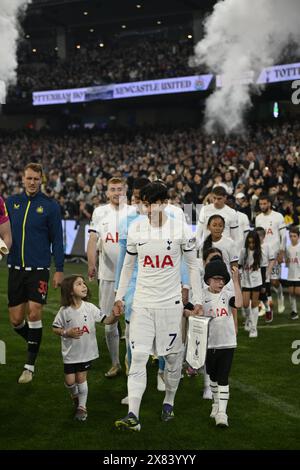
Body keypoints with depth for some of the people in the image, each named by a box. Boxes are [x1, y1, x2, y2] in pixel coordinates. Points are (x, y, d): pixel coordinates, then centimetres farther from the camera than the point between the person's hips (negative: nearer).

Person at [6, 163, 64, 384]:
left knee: (34, 313, -11)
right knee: (16, 319, 5)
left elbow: (57, 239, 0)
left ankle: (30, 365, 0)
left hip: (39, 268, -3)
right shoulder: (11, 202, 6)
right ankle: (34, 343, 34)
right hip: (16, 268, 3)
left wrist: (59, 270, -3)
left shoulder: (50, 206, -2)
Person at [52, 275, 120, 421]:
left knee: (81, 378, 7)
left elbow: (106, 321, -9)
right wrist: (67, 333, -18)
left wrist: (115, 316, -29)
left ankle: (82, 406, 23)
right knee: (70, 380, 6)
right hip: (70, 353, 0)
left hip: (86, 351, 0)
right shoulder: (64, 311, -12)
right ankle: (74, 395, 40)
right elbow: (55, 328, -1)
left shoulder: (90, 308, -8)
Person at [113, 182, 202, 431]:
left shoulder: (181, 229, -4)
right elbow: (128, 265, 14)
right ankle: (133, 415, -10)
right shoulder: (136, 229, 3)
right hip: (142, 303, 1)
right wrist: (119, 296, 15)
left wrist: (198, 300, 3)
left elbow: (193, 266, 4)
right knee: (138, 356, -7)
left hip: (171, 302, -1)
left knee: (173, 355, 8)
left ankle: (169, 401, 30)